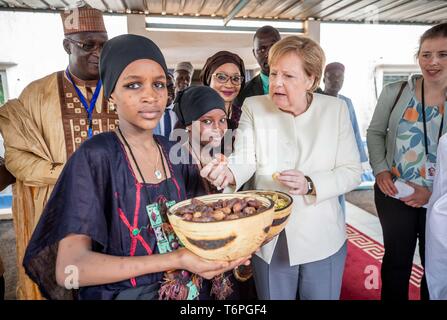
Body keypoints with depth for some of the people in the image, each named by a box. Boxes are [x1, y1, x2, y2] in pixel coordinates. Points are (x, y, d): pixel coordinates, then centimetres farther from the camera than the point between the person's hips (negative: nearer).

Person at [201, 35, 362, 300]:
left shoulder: (335, 109, -4)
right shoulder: (254, 107, -3)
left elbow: (352, 171, -5)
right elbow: (244, 159, -14)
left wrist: (310, 185, -22)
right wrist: (229, 172, -37)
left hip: (322, 238, 0)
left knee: (322, 295, 19)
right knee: (272, 294, 19)